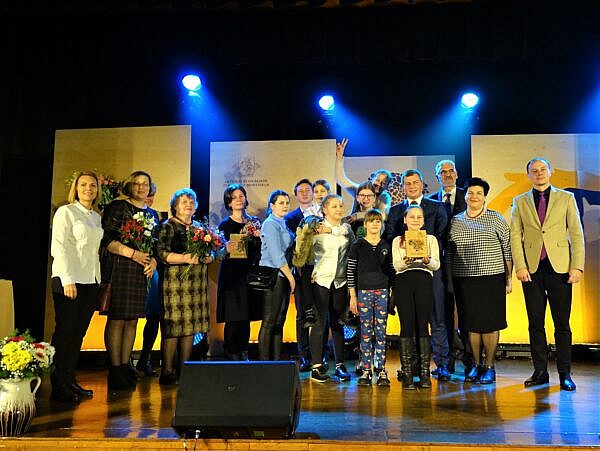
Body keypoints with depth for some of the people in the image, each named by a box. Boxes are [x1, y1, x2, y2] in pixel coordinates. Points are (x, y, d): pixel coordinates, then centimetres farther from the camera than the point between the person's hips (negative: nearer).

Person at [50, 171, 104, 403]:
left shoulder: (96, 216, 17)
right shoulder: (65, 212, -3)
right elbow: (59, 248, -10)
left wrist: (100, 281, 11)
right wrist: (68, 280, -17)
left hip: (91, 281, 6)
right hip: (69, 281, -6)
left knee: (78, 333, 8)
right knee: (65, 332, -2)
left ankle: (70, 381, 16)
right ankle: (59, 387, 4)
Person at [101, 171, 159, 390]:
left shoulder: (152, 214, 17)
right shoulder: (117, 207, -1)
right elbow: (106, 239, -9)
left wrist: (153, 261, 2)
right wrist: (133, 254, -15)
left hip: (142, 273, 6)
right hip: (120, 269, -6)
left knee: (132, 320, 8)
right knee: (117, 320, -5)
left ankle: (125, 365, 16)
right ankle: (115, 369, 1)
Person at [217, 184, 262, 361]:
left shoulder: (254, 222, 12)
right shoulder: (225, 224, 0)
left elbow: (260, 250, 11)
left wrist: (259, 238, -7)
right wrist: (227, 249, -24)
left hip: (249, 273, 4)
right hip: (232, 274, -4)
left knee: (246, 317, 8)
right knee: (233, 318, -4)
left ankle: (244, 354, 17)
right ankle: (231, 355, 7)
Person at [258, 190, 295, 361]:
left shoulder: (283, 224, 18)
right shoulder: (270, 224, -9)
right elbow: (276, 255, -15)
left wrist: (289, 276, 11)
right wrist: (290, 276, -9)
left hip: (283, 276, 9)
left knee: (279, 321, 10)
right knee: (269, 322, -6)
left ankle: (276, 361, 16)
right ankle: (264, 361, 0)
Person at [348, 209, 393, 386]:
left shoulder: (387, 246, 9)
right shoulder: (357, 246, 4)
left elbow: (391, 271, 12)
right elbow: (351, 272, 3)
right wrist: (353, 296, -1)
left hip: (383, 292, 1)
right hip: (363, 292, -1)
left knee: (381, 331, 1)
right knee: (365, 332, 2)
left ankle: (381, 370, 6)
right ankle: (366, 370, 8)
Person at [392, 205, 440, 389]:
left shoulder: (431, 239, 16)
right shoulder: (397, 241, 15)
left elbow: (436, 264, 4)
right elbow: (396, 265, 1)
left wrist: (427, 260, -19)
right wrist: (407, 260, -21)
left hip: (424, 281, 0)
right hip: (404, 282, 0)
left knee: (422, 326, -1)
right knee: (407, 326, -3)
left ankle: (424, 373, 6)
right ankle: (407, 374, 3)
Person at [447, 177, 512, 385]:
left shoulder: (496, 219, 3)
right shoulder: (455, 221, 8)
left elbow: (508, 249, 4)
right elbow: (449, 254, 11)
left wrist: (509, 278, 0)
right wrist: (449, 280, 8)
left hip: (491, 278, -2)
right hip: (463, 281, 2)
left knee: (490, 324, 1)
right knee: (471, 324, 7)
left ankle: (489, 367, 13)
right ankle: (476, 365, 19)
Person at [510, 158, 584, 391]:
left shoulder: (566, 198, 8)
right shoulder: (520, 202, 10)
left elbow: (576, 234, 4)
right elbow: (515, 236, 5)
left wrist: (577, 266, -5)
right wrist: (520, 266, -6)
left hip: (559, 267, -1)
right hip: (532, 269, 1)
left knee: (562, 323, 3)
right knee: (535, 323, 5)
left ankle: (565, 374, 12)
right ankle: (540, 371, 15)